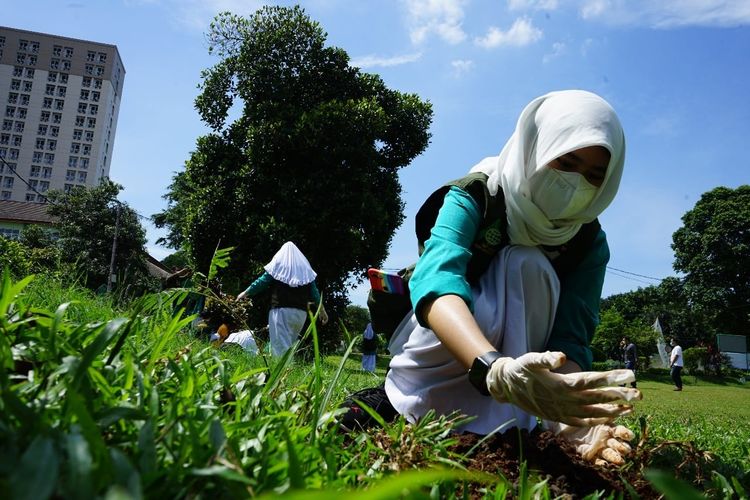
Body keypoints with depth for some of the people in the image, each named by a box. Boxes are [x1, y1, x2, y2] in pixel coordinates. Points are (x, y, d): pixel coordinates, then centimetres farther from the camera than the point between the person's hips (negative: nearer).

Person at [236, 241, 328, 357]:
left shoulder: (277, 265, 6)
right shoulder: (305, 268, 15)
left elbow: (261, 282, 6)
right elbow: (314, 291, 13)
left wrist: (245, 293, 20)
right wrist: (322, 310, 21)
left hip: (281, 310, -4)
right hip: (300, 312, 4)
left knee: (281, 346, -8)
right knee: (290, 343, 13)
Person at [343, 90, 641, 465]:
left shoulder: (590, 242, -13)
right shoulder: (474, 197, -23)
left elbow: (569, 336, -23)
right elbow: (436, 279, -42)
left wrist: (568, 412, -47)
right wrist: (494, 370, -62)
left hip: (515, 347, 3)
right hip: (437, 345, -3)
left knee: (528, 266, -27)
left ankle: (503, 431, -28)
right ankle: (392, 401, -18)